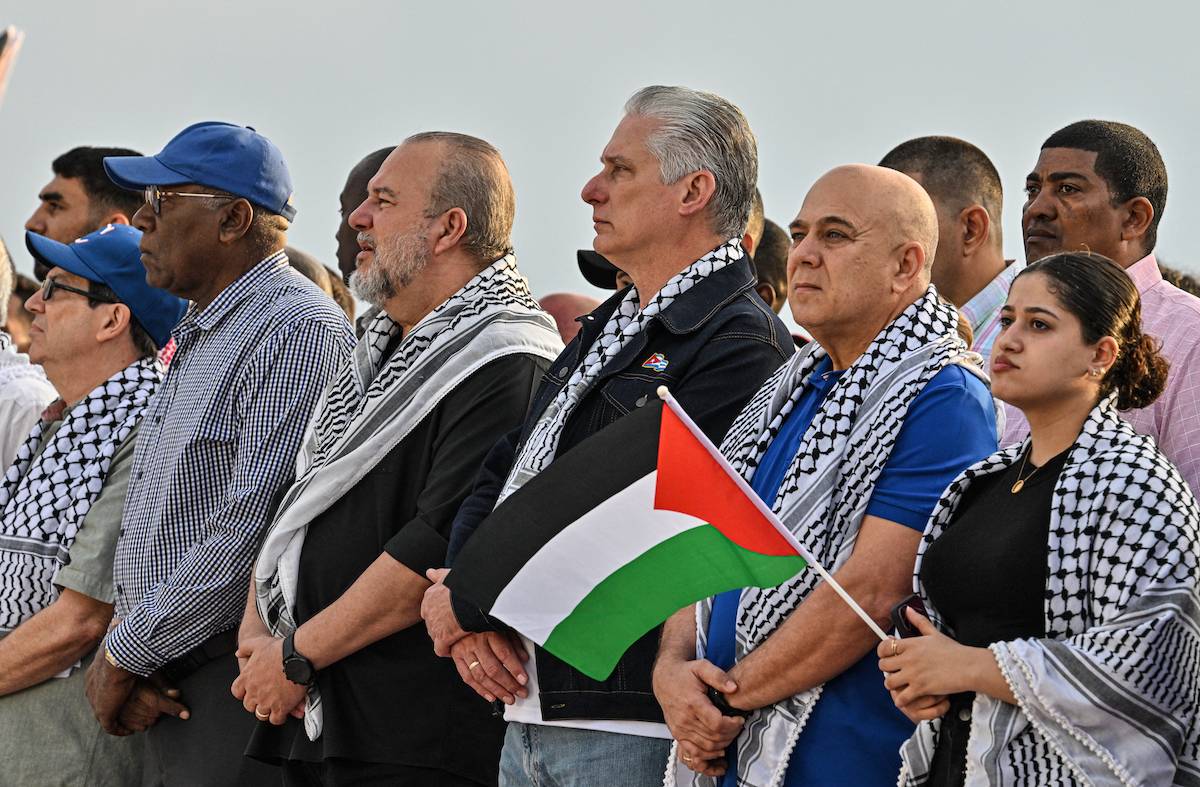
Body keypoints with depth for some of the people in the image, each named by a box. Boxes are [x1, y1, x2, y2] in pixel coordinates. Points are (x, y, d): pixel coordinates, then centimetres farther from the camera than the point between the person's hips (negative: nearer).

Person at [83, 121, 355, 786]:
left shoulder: (297, 330, -13)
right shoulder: (198, 337, 20)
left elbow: (253, 530, -20)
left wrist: (128, 654, -15)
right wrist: (119, 651, 9)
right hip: (167, 684, 9)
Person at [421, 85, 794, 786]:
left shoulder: (742, 345, -13)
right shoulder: (607, 328, 18)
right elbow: (498, 483, 15)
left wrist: (464, 602, -11)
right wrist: (473, 622, -3)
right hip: (527, 711, 8)